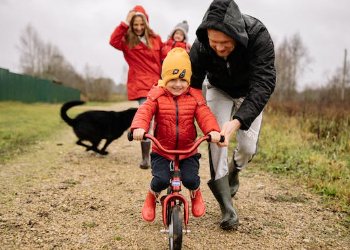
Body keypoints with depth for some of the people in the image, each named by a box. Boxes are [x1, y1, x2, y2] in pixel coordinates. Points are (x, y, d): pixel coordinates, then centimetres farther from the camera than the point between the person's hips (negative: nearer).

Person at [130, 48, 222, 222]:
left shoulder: (194, 97, 0)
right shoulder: (157, 96, -4)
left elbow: (205, 115, -12)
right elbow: (144, 112, -18)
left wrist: (213, 130, -33)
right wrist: (139, 127, -40)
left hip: (188, 151, 1)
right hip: (161, 150, -1)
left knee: (190, 179, -17)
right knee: (161, 180, -21)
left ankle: (195, 194, 23)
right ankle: (151, 197, 17)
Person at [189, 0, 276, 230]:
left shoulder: (258, 36, -38)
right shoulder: (201, 47, -31)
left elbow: (264, 84, -42)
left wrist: (238, 121, -55)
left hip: (250, 93, 0)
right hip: (219, 89, 1)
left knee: (248, 147, -8)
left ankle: (234, 172, 30)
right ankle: (227, 206, -7)